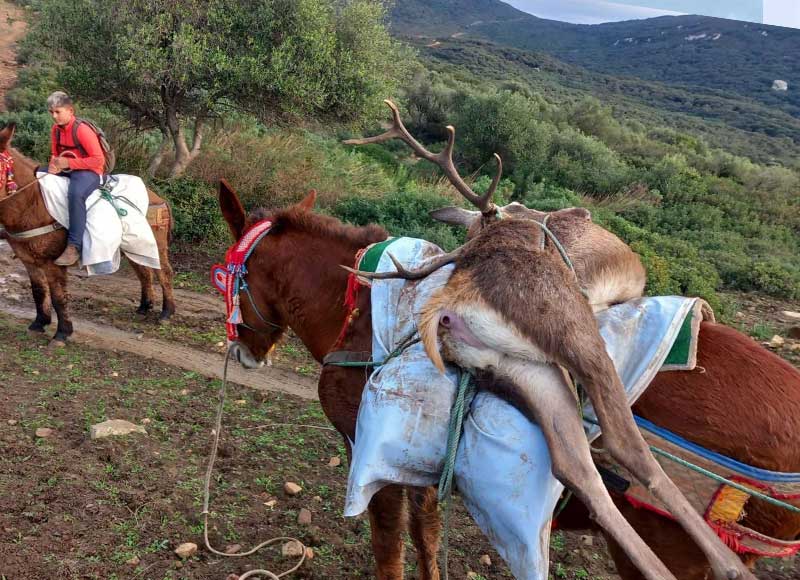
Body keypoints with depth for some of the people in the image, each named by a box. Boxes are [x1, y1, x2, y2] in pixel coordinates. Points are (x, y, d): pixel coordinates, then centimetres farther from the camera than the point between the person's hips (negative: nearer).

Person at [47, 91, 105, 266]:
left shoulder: (82, 129, -16)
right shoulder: (56, 130, 6)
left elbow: (98, 160, -20)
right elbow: (56, 155, 17)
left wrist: (68, 163, -23)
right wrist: (55, 165, -8)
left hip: (89, 172, -9)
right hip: (66, 170, 9)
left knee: (75, 194, -39)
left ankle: (74, 247, -38)